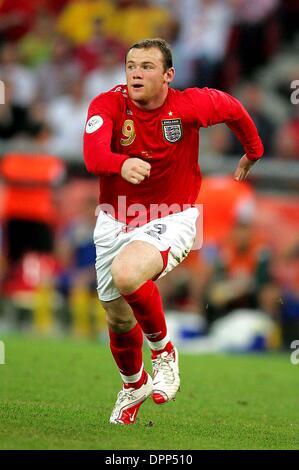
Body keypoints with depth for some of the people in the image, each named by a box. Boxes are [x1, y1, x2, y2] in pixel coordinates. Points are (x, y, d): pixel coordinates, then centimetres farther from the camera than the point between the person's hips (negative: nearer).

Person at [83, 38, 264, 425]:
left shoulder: (189, 105, -14)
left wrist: (252, 152, 24)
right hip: (116, 221, 3)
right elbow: (93, 155, -31)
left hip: (170, 220, -3)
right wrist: (122, 163, -54)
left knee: (126, 274, -34)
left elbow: (233, 109, 8)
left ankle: (163, 350, -8)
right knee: (118, 319, 15)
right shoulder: (108, 105, -14)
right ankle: (133, 384, 47)